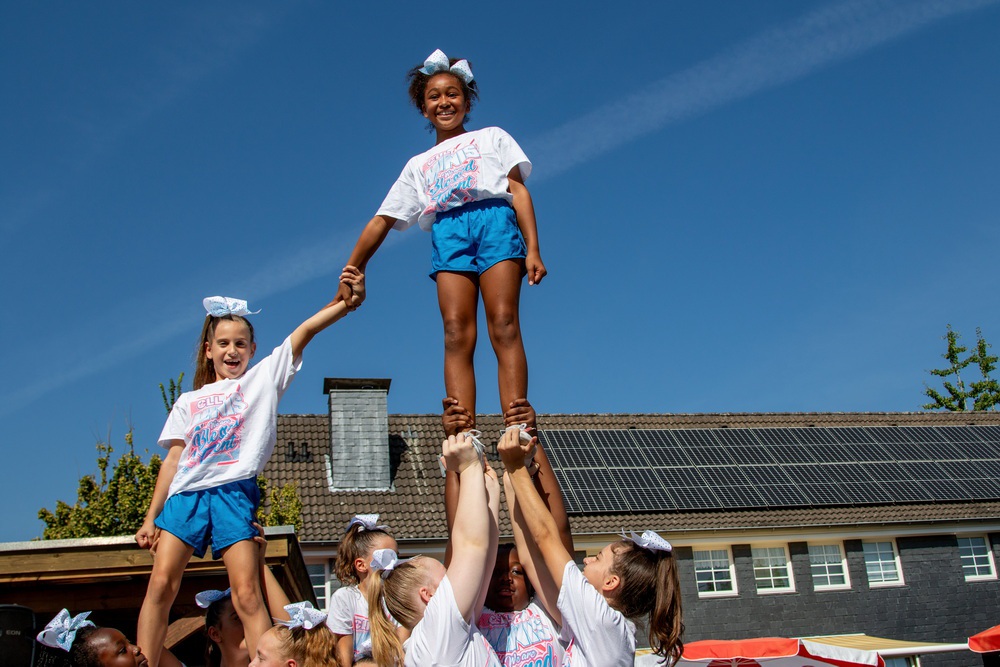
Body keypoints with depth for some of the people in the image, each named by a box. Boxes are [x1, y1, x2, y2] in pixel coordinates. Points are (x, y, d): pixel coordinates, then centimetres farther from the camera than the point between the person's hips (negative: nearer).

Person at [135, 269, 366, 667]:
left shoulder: (264, 377, 14)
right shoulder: (189, 402, 23)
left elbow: (305, 331, 1)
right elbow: (173, 459, 19)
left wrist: (345, 304, -13)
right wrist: (150, 517, 13)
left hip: (234, 491, -3)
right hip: (185, 493, 3)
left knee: (247, 595, -12)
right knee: (161, 585, -9)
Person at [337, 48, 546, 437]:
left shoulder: (492, 138, 25)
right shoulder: (419, 165, 30)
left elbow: (518, 190, 12)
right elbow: (382, 221, 27)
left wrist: (532, 249, -3)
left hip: (494, 221, -2)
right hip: (447, 233, 2)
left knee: (504, 325, -19)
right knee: (456, 334, -17)